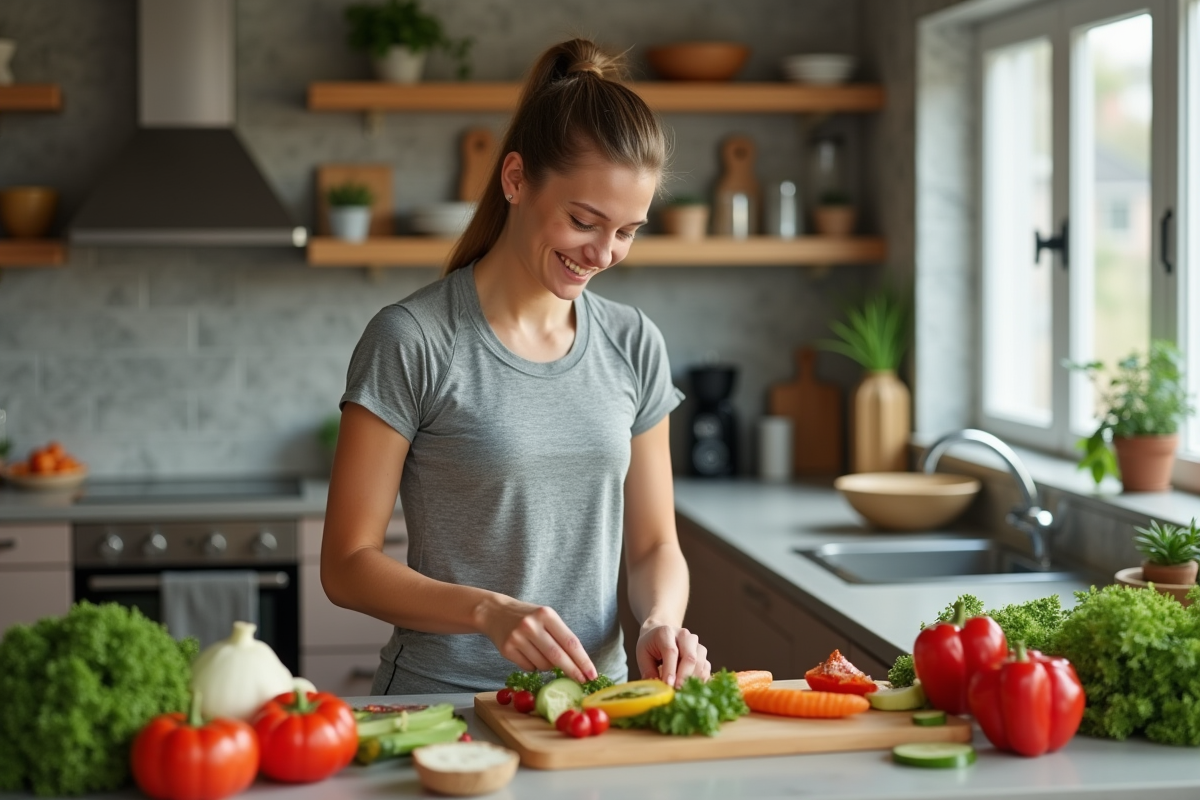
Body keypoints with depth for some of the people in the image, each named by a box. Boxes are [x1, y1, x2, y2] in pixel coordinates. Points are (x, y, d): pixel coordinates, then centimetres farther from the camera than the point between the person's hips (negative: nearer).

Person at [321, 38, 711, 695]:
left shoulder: (633, 345, 9)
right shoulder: (412, 341, -6)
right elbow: (346, 565, -5)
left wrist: (661, 621, -7)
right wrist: (490, 611, -20)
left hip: (593, 703, 4)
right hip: (440, 699, -4)